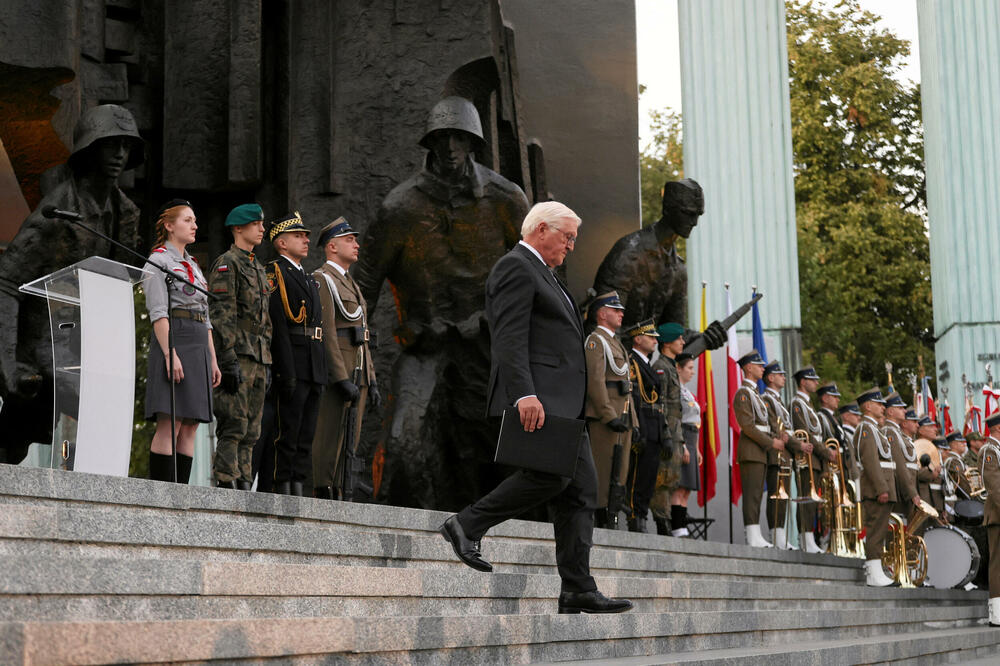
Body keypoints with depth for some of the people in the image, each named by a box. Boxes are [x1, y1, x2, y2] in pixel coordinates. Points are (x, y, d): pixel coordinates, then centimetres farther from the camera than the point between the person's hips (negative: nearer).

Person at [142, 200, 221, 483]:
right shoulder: (158, 260, -2)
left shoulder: (193, 265, 23)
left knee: (190, 428, 3)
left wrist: (212, 360, 17)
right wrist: (170, 354, -21)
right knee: (170, 425, -12)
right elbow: (158, 312, -12)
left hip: (199, 346, 8)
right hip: (173, 340, -8)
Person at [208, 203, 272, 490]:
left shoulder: (258, 268, 22)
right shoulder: (226, 264, -6)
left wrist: (266, 363, 19)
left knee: (251, 429, 7)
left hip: (257, 358, 9)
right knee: (234, 424, -12)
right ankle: (225, 483, -11)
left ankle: (243, 483, 10)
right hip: (236, 353, -9)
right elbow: (220, 315, -14)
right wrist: (228, 360, -21)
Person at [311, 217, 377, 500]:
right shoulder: (322, 279, -6)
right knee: (329, 436, -9)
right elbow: (326, 332, -16)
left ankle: (336, 496, 11)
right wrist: (341, 379, -22)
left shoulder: (350, 285, 24)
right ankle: (322, 496, -7)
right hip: (335, 373, -9)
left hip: (356, 372, 9)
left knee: (349, 438, 7)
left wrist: (371, 381, 17)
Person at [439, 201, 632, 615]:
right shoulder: (515, 268, -5)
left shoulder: (540, 272, 27)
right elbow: (510, 337, -17)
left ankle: (578, 591, 0)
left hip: (563, 402, 10)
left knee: (581, 488, 2)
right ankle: (467, 525, -7)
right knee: (549, 474, -21)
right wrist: (524, 395, -27)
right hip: (538, 398, -10)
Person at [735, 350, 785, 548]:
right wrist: (771, 442, -15)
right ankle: (753, 536, -15)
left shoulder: (755, 394, 23)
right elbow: (747, 426, -16)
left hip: (760, 451, 10)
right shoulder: (743, 393, -8)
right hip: (751, 451, -10)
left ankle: (755, 537, 8)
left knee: (756, 494, 8)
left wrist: (776, 437, 5)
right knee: (752, 494, -12)